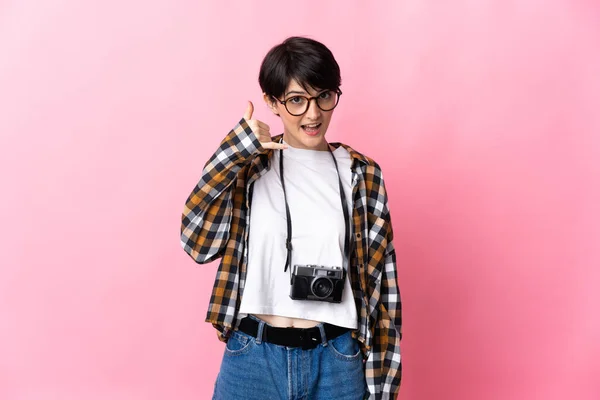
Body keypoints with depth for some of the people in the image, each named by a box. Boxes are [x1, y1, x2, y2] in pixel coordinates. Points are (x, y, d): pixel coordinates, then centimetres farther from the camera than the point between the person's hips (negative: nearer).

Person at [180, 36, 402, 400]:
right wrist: (234, 152, -17)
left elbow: (380, 277, 1)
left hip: (336, 361, 0)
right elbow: (198, 242, -10)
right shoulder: (248, 166, 0)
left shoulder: (361, 174, 0)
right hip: (252, 359, 0)